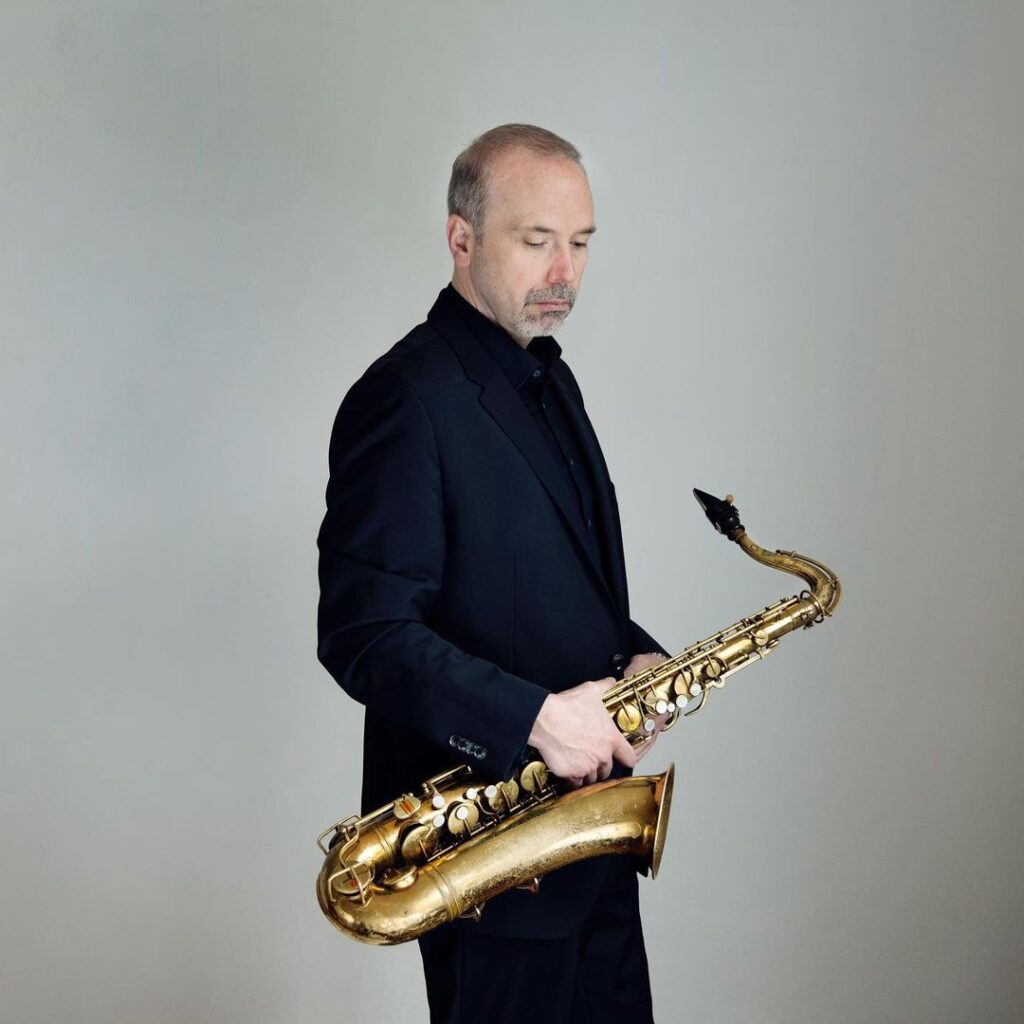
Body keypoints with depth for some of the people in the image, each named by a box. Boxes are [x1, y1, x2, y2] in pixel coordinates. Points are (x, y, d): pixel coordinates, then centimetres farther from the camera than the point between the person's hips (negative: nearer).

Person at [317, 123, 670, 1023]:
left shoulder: (547, 377, 12)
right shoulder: (405, 400, -18)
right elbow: (365, 635, -22)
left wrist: (633, 658, 0)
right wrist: (534, 719, -26)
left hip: (591, 819, 9)